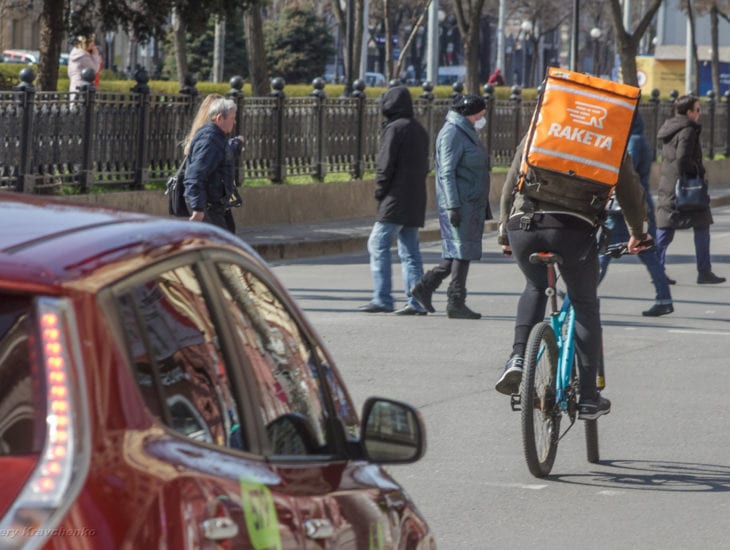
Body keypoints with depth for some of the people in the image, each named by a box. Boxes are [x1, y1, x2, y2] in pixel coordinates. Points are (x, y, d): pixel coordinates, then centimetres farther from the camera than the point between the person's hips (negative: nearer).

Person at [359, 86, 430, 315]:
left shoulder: (395, 128, -11)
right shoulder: (419, 130, 16)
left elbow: (386, 165, -15)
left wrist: (380, 191, -3)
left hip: (396, 199, -9)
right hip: (416, 200, 9)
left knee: (378, 244, -5)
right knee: (409, 250, 9)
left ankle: (382, 298, -9)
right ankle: (416, 301, 5)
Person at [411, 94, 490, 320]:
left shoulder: (467, 133, 19)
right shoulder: (452, 134, -12)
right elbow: (447, 173, -18)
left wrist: (483, 206, 26)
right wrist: (453, 206, -23)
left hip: (472, 205, 10)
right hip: (459, 203, -10)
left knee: (460, 253, 9)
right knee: (461, 252, -7)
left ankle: (425, 286, 14)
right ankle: (456, 303, -4)